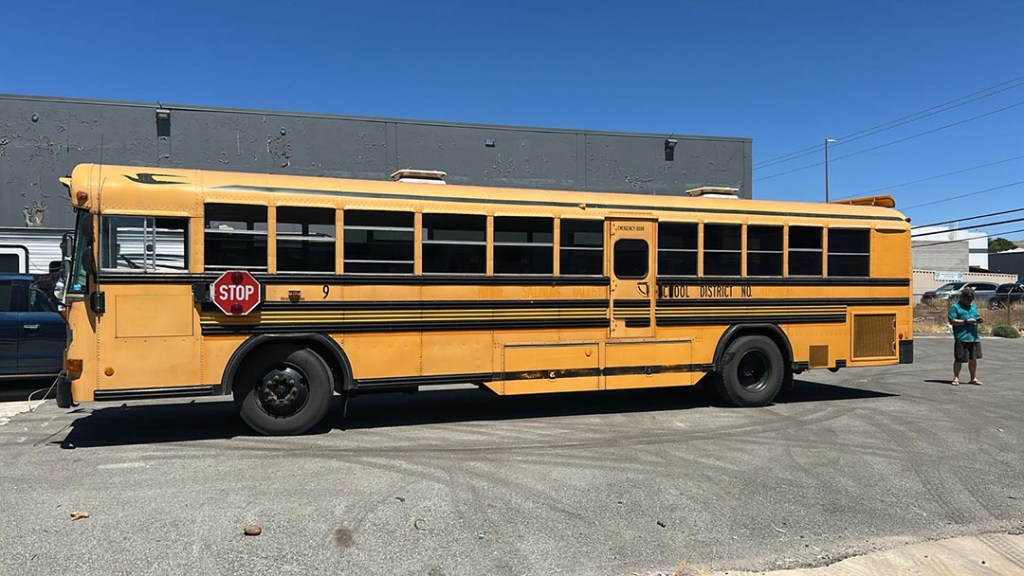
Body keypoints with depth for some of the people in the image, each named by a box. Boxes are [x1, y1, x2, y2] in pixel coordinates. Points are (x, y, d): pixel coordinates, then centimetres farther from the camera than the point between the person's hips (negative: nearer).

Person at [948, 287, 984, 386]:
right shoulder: (955, 307, -4)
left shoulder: (973, 306, 18)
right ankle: (956, 378, 10)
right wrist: (966, 321, -19)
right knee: (959, 359, -1)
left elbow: (977, 317, 24)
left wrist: (979, 320, 1)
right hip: (961, 338, -6)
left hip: (974, 337, 6)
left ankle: (973, 378, 20)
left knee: (973, 359, 10)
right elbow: (952, 321, -11)